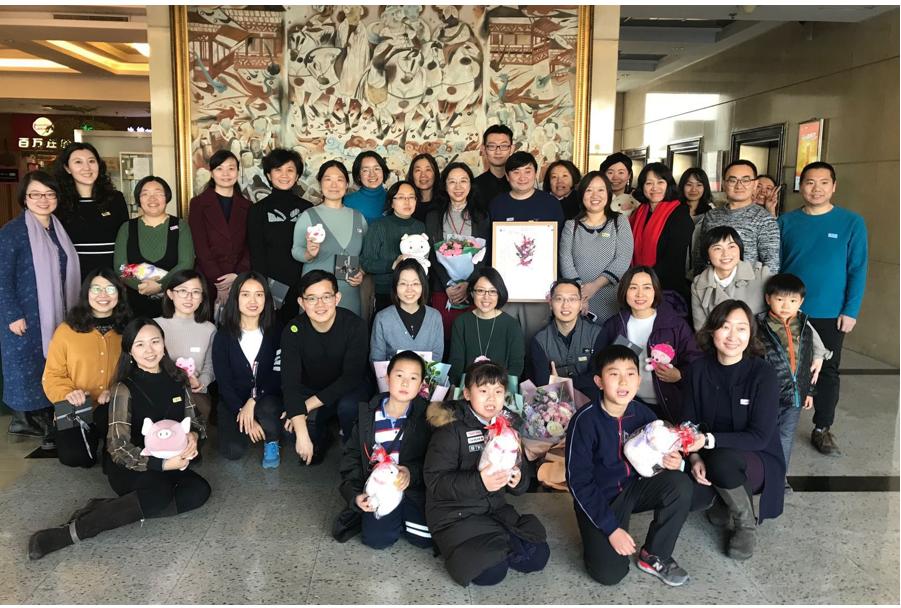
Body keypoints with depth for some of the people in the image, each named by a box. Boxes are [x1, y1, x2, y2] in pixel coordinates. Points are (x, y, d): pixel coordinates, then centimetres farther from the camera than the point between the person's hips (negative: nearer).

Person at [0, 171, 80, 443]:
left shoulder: (59, 230, 9)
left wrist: (70, 310, 11)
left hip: (57, 314, 6)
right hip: (26, 316, -6)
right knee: (28, 367, 3)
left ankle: (47, 422, 18)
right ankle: (27, 420, 15)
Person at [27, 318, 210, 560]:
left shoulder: (177, 379, 1)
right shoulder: (125, 389, -13)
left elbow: (193, 420, 9)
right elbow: (119, 448, -17)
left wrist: (193, 435, -16)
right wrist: (163, 464, -27)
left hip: (169, 461, 6)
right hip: (128, 466, -5)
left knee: (199, 490, -23)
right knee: (160, 494, -34)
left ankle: (106, 509, -19)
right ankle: (72, 532, -27)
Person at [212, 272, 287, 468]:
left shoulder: (276, 331, -5)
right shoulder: (223, 336, -5)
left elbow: (279, 375, -10)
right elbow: (224, 381, -7)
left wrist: (253, 401, -22)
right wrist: (243, 412, -17)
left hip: (266, 397, -1)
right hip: (234, 401, 1)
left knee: (267, 409, -36)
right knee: (233, 451, -21)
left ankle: (272, 443, -2)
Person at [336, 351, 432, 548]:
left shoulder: (426, 415, -3)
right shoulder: (368, 415, 2)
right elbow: (351, 456, 8)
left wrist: (412, 473, -25)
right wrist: (355, 495, -4)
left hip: (415, 488, 0)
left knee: (425, 537, -17)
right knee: (377, 538, -18)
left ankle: (402, 516, 13)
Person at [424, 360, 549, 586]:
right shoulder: (451, 428, -14)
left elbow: (524, 470, 10)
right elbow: (434, 480, -19)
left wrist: (518, 479, -15)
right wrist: (478, 482, -32)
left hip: (495, 508, 6)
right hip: (456, 514, -6)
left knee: (537, 557, -7)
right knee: (491, 572, -20)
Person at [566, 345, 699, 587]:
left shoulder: (642, 414, -7)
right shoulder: (585, 421, -22)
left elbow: (657, 455, 6)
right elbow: (579, 481, -19)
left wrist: (673, 462, -19)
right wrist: (611, 529, -20)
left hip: (633, 487, 5)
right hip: (597, 498, -4)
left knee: (679, 483, -22)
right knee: (610, 573, -20)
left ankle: (654, 556, -4)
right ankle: (597, 536, 15)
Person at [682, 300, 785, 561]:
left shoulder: (763, 374, -17)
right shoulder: (699, 370, -6)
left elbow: (759, 437, -20)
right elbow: (689, 422, -5)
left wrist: (709, 440, -32)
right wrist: (695, 457, -24)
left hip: (758, 460, -4)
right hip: (710, 458, 4)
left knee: (722, 461, -35)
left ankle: (747, 523, -6)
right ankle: (723, 498, 11)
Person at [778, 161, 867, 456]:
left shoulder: (852, 223, -4)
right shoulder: (786, 221, 0)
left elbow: (857, 270, -5)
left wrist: (851, 310, -9)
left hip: (830, 314, -1)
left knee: (827, 371, 10)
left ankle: (822, 429, 24)